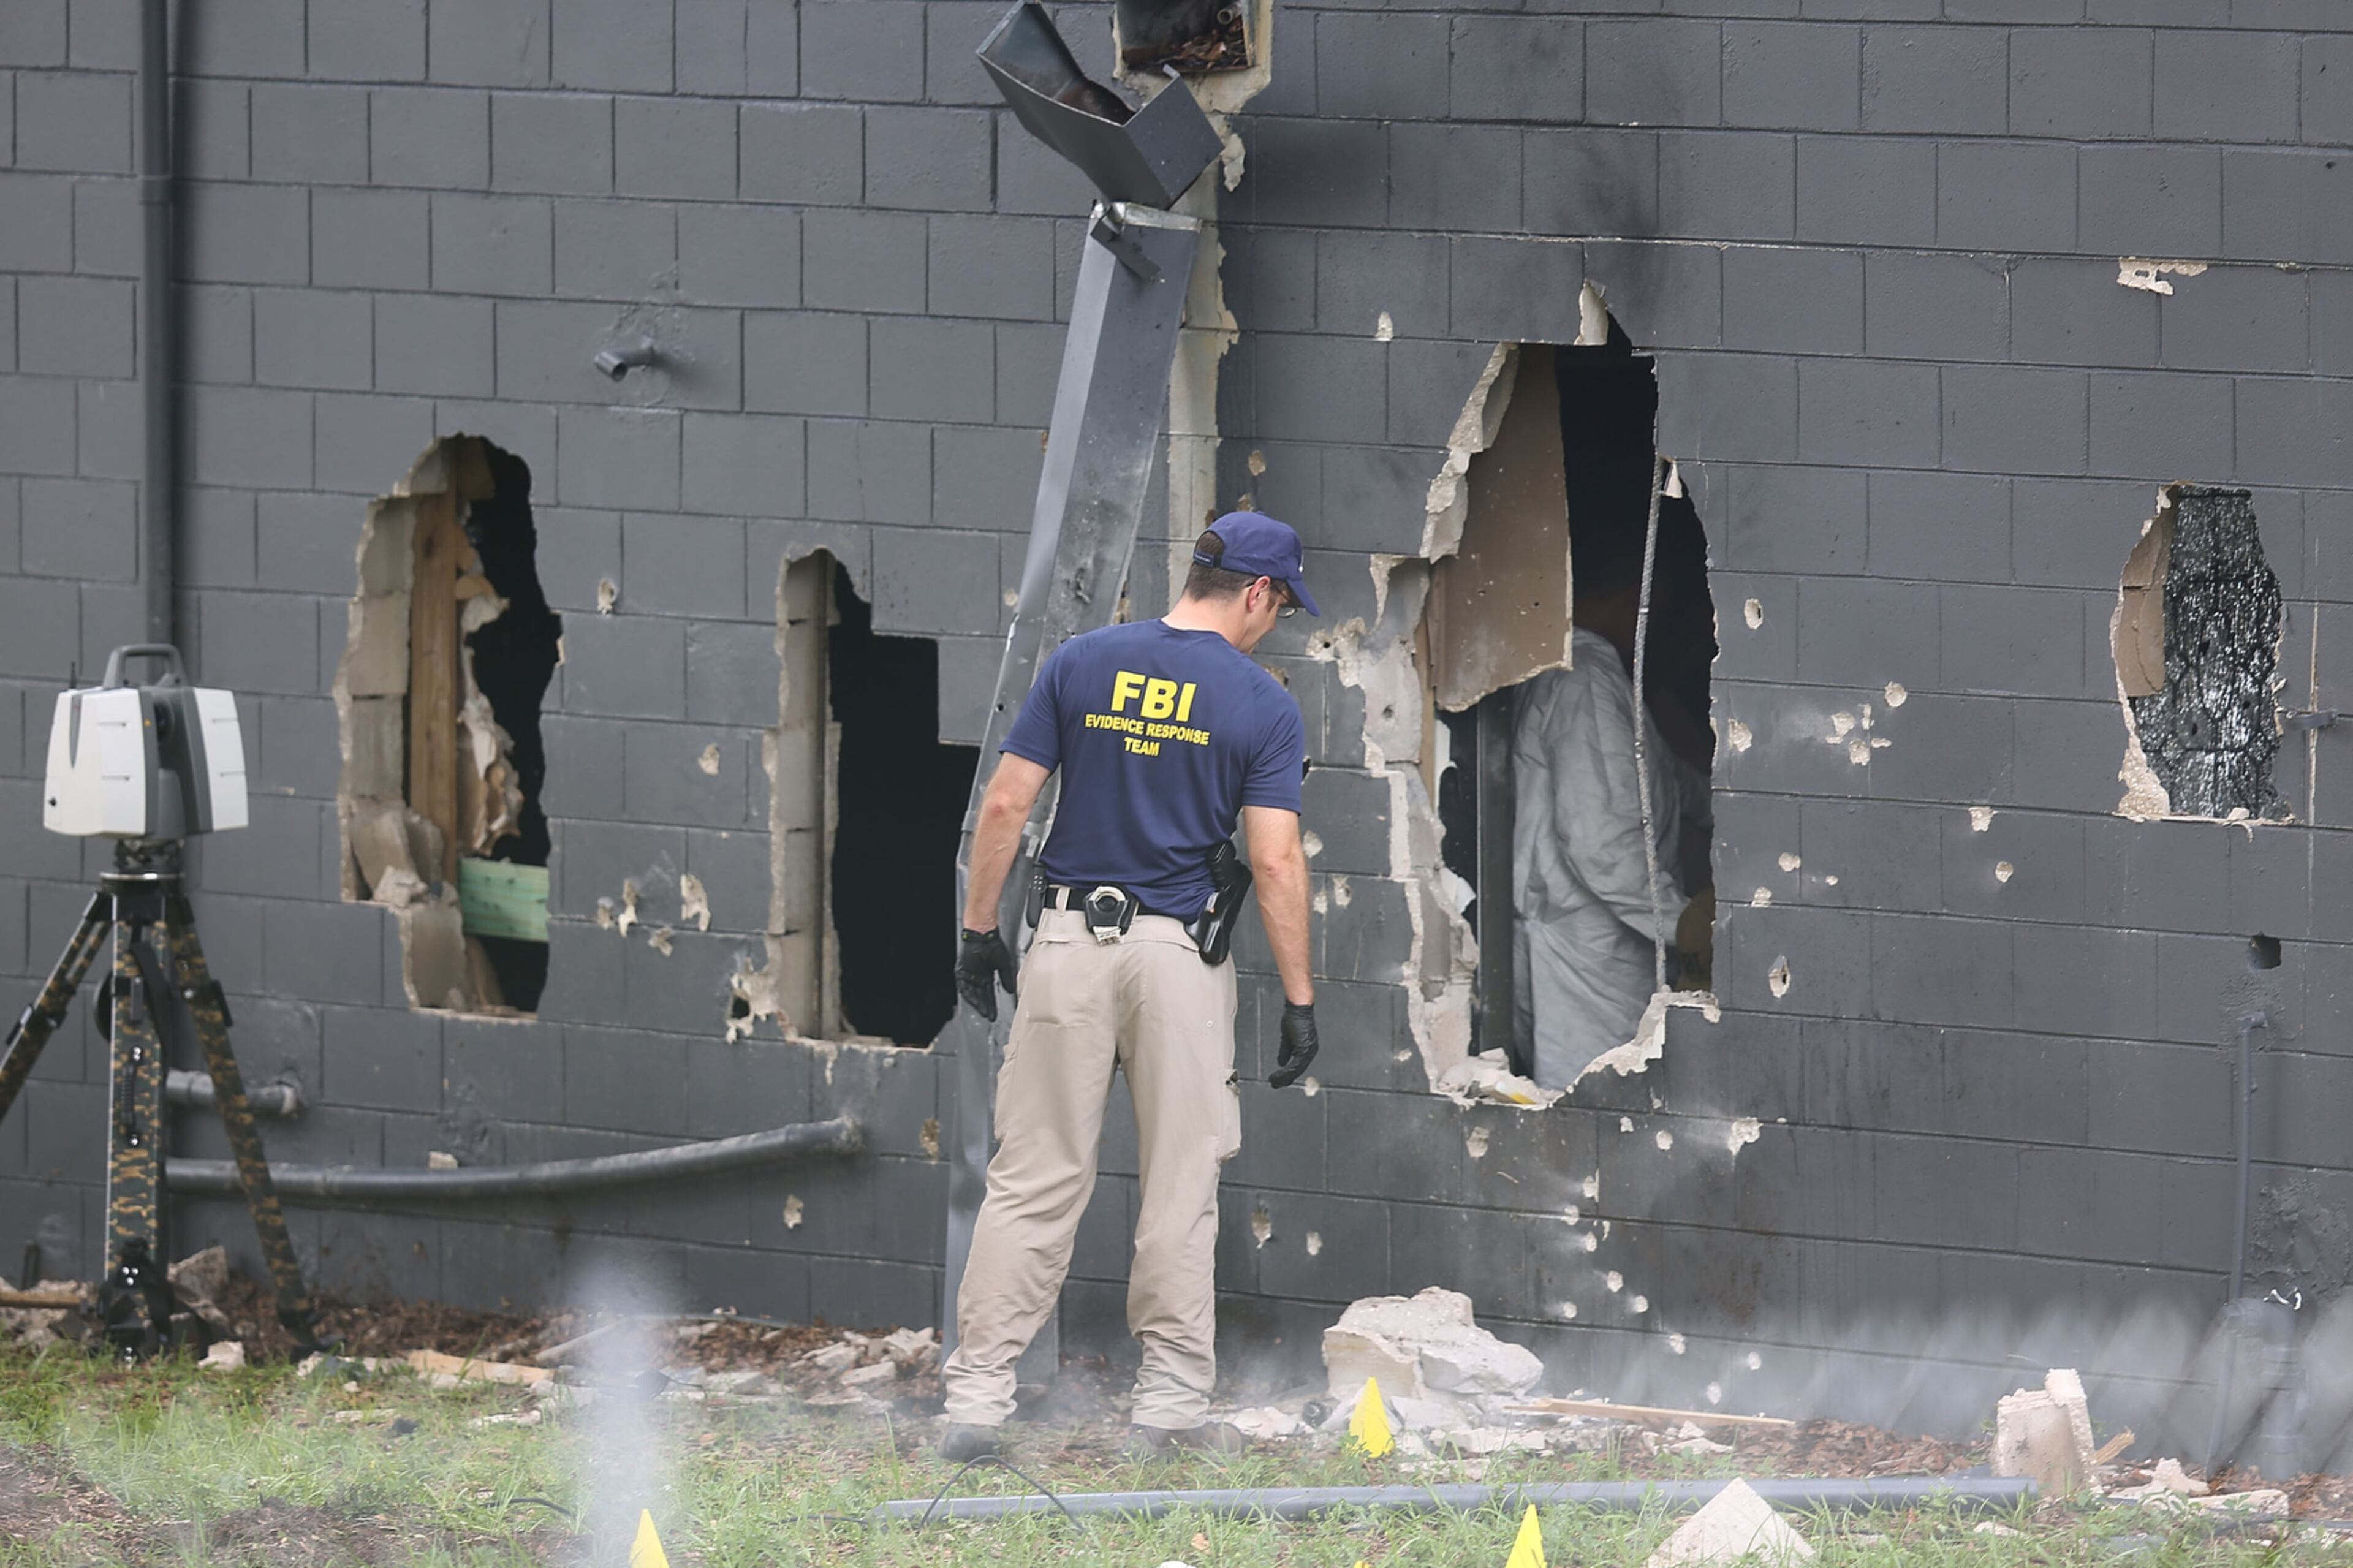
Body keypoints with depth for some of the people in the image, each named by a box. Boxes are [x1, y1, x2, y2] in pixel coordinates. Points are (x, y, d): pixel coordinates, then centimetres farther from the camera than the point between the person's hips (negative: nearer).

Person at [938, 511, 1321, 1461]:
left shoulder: (1082, 663, 3)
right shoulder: (1261, 704, -4)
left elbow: (1005, 804, 1)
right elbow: (1275, 862, -9)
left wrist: (979, 930, 10)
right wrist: (1298, 1000, -4)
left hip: (1070, 941, 2)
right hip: (1181, 953, -2)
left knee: (1033, 1179, 4)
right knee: (1180, 1183, 8)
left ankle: (975, 1401, 0)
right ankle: (1171, 1406, 10)